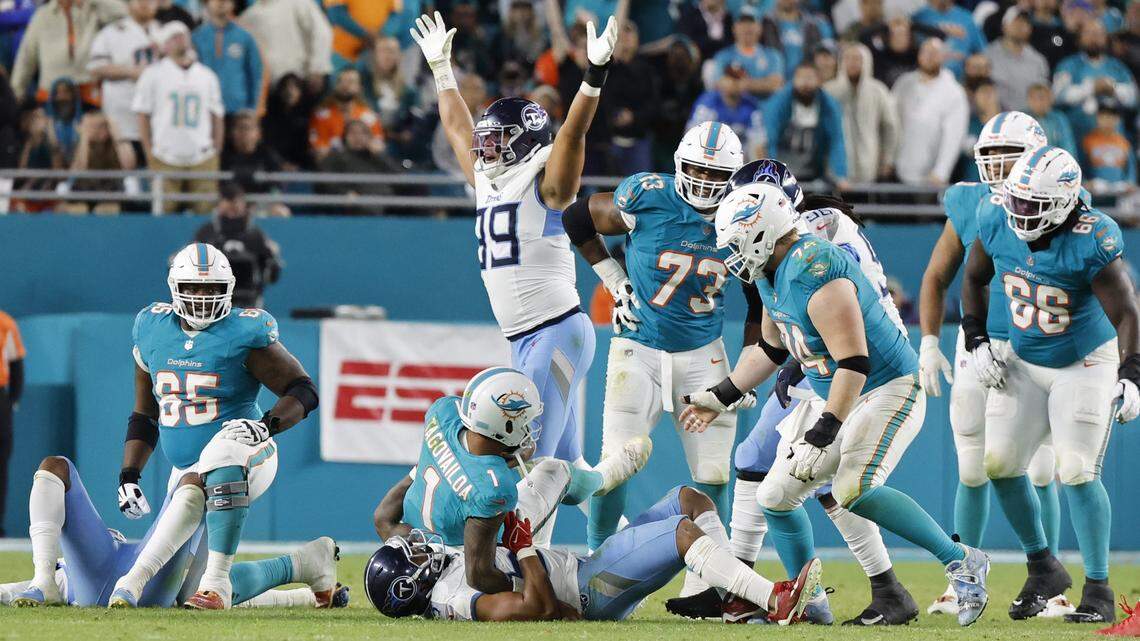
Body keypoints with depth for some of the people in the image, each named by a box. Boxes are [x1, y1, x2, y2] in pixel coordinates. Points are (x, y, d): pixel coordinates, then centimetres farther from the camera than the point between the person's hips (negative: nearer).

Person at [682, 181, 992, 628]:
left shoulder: (814, 273, -27)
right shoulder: (772, 274, 4)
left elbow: (853, 364, -30)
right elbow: (772, 350, 22)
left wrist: (821, 436, -32)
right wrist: (719, 398, 23)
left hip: (888, 390, -10)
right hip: (838, 398, 10)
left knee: (854, 491, -29)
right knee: (777, 497, 7)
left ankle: (961, 562, -20)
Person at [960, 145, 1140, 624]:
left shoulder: (1090, 243, -27)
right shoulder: (998, 224, -12)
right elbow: (974, 279, 8)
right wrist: (976, 342, 1)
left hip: (1086, 365, -6)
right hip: (1023, 364, 6)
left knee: (1077, 472, -13)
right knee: (999, 463, 1)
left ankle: (1098, 589, -2)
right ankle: (1042, 567, 20)